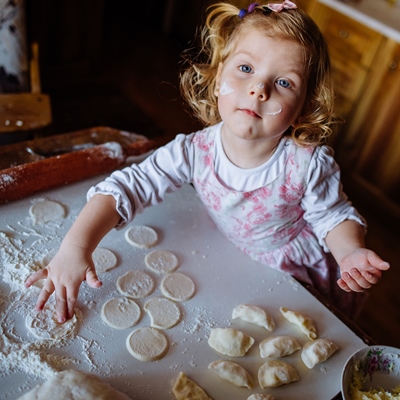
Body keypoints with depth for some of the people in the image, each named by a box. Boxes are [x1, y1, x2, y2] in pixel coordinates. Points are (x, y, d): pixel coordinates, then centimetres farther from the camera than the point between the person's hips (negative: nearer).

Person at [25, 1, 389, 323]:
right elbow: (126, 188, -28)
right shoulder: (194, 152, -26)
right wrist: (77, 246, -41)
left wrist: (351, 252, -32)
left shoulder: (309, 164, -27)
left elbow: (334, 216, -11)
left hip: (299, 278, -2)